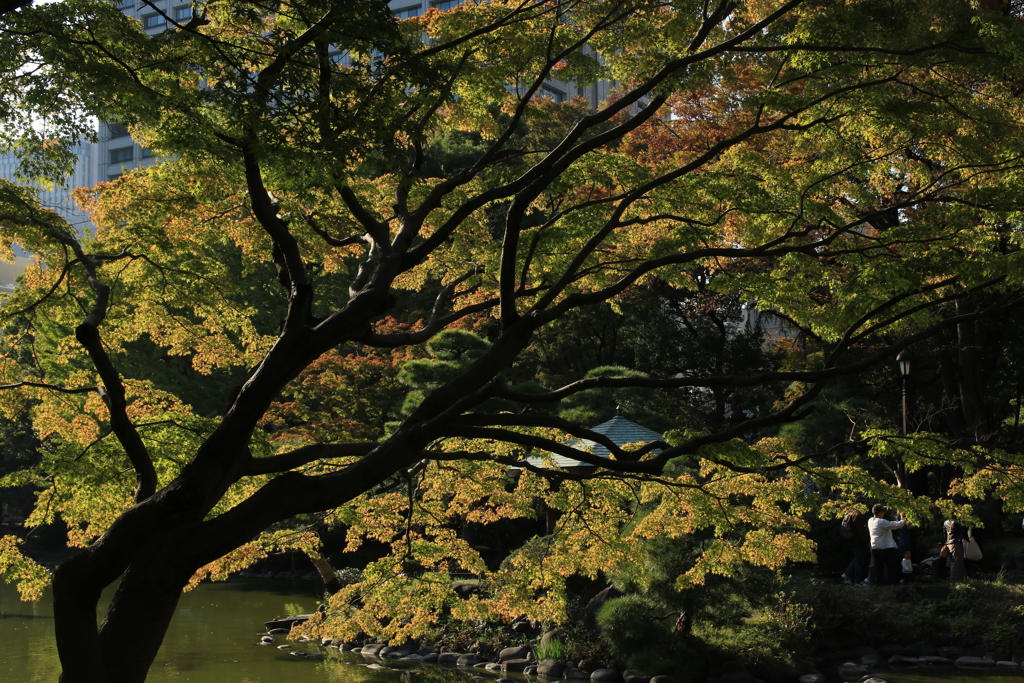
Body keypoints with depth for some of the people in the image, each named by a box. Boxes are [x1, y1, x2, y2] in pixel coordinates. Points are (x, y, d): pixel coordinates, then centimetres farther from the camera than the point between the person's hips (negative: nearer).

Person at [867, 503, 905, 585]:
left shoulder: (870, 521, 5)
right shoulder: (882, 522, -19)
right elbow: (897, 525, -16)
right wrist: (904, 520, 2)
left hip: (875, 549, 7)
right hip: (887, 549, -7)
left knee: (878, 568, 10)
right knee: (893, 567, 4)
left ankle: (878, 583, 5)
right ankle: (893, 583, -1)